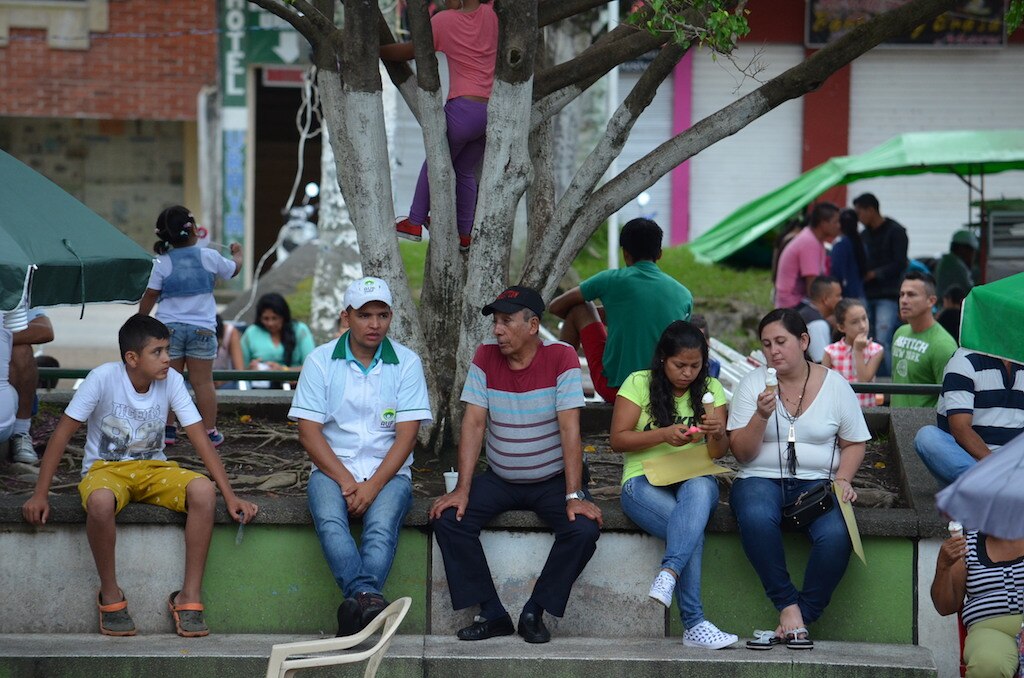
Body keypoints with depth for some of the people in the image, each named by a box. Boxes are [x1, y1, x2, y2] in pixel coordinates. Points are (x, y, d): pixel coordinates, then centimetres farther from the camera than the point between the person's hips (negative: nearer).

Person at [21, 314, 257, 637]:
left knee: (203, 491, -28)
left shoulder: (172, 381, -9)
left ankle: (189, 597, -19)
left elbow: (200, 438, -7)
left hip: (153, 469, 3)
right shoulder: (104, 378, -17)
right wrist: (40, 495, -18)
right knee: (100, 501, -40)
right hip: (105, 468, -3)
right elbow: (64, 431, -14)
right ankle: (110, 595, -17)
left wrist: (230, 496, -15)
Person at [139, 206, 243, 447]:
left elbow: (150, 296, 0)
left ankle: (167, 429, 11)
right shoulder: (209, 257, -1)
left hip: (169, 327, 0)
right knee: (203, 382, 4)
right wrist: (237, 254, 40)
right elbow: (233, 270, 17)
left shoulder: (163, 263, -3)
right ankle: (210, 432, 5)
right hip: (202, 328, 0)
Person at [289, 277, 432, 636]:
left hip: (388, 472, 0)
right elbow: (309, 432, -1)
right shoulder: (321, 361, 4)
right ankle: (368, 596, -53)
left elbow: (406, 436, -2)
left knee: (382, 524, -33)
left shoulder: (406, 363, 4)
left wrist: (373, 485, -16)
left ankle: (355, 604, -52)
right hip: (332, 468, 0)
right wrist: (346, 481, -13)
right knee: (330, 520, -34)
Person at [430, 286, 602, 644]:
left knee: (585, 529, -29)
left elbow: (569, 429, -19)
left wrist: (574, 496, -24)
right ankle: (492, 614, -11)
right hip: (499, 480, 3)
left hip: (552, 480, -3)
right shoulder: (485, 356, -5)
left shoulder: (561, 358, -14)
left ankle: (535, 613, -11)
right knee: (448, 519, -19)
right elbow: (474, 424, -7)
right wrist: (463, 489, -15)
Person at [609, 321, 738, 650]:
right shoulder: (638, 384, 3)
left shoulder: (711, 389, 11)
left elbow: (718, 453, 6)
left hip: (695, 478, 2)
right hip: (644, 481, -2)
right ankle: (694, 625, -34)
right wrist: (664, 435, -16)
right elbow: (618, 440, -3)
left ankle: (669, 574, -51)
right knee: (693, 529, -32)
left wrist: (717, 435, -18)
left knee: (700, 488, -38)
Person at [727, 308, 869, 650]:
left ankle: (802, 616, -19)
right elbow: (742, 453, 2)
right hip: (761, 478, 0)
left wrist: (842, 479, -6)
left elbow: (854, 443, 12)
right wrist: (761, 416, -15)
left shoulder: (835, 384, 7)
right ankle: (789, 607, -26)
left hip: (817, 481, 0)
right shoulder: (753, 384, 6)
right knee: (757, 518, -38)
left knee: (836, 535, -33)